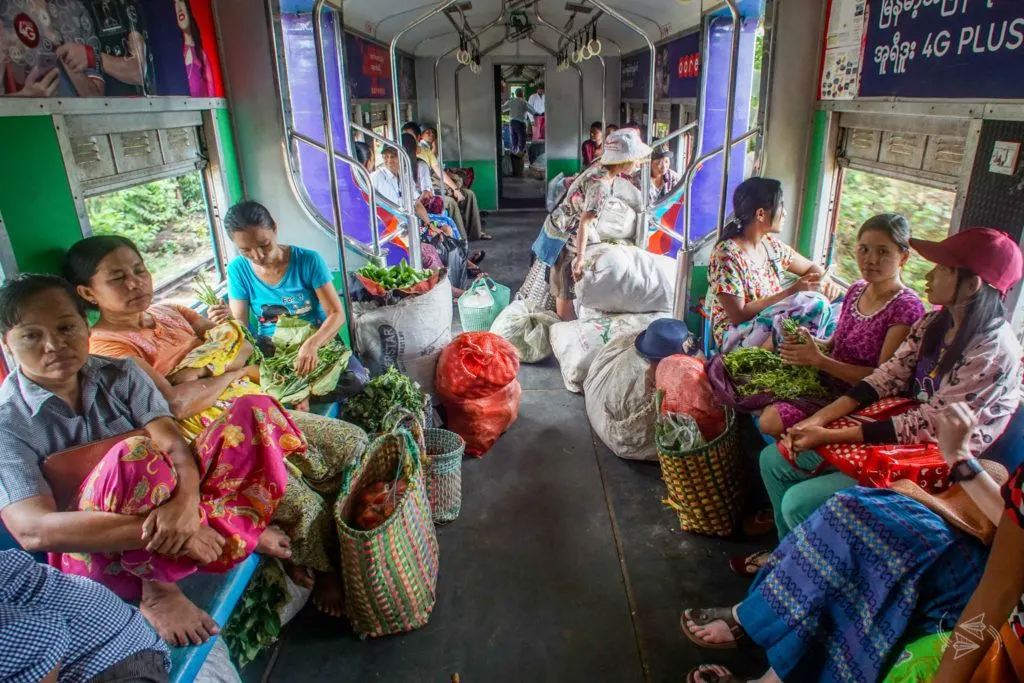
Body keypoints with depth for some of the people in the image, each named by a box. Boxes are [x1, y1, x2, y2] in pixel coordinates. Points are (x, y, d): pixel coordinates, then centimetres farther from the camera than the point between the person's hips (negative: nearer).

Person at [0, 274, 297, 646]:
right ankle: (157, 588, -18)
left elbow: (175, 445, -11)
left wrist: (186, 502, -35)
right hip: (97, 553, -4)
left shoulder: (119, 375, 2)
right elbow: (32, 530, -23)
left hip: (170, 506, 4)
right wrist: (160, 533, -34)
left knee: (255, 409, -11)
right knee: (134, 453, -37)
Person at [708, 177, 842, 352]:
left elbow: (812, 268, 21)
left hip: (771, 327, 8)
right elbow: (738, 315, -20)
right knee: (815, 303, -25)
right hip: (737, 336, -8)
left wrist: (825, 281, -4)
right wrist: (793, 291, -20)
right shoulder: (727, 254, -17)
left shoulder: (771, 245, 6)